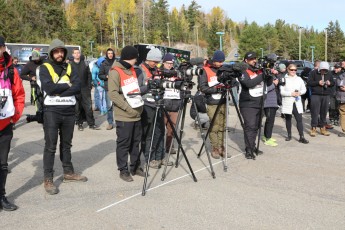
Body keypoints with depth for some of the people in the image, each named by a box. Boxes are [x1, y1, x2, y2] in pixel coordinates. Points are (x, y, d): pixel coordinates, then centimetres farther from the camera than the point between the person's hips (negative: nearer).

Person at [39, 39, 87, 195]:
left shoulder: (70, 68, 10)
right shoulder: (45, 68, -1)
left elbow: (77, 87, -6)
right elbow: (49, 88, -18)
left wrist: (58, 90, -15)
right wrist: (67, 85, -7)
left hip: (69, 110, 4)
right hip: (52, 111, -4)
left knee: (66, 144, 16)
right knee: (50, 145, -2)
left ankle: (68, 172, 27)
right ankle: (48, 179, 3)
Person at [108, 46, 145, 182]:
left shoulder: (132, 69, 14)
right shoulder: (115, 72, -11)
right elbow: (113, 94, -18)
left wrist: (139, 104, 11)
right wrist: (128, 108, -20)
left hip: (137, 114, 8)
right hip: (124, 116, -8)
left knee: (135, 143, 14)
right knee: (123, 144, 1)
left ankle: (135, 167, 26)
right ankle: (123, 170, 12)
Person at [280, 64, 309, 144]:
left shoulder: (299, 79, 10)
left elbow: (304, 89, 12)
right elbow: (282, 92, -9)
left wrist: (300, 92, -9)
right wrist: (291, 93, -18)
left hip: (297, 102, 2)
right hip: (287, 103, -2)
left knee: (299, 119, -6)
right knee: (288, 119, 9)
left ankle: (301, 137, -7)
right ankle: (289, 135, 23)